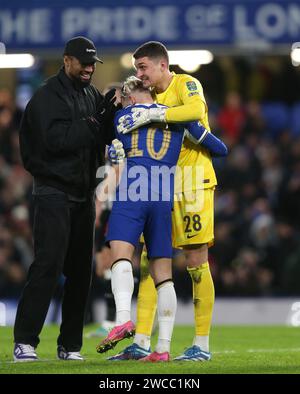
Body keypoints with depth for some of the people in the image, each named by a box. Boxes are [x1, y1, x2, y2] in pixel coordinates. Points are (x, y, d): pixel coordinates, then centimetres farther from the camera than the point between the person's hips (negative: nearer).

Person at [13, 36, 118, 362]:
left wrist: (112, 109, -9)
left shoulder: (90, 95, 14)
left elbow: (106, 136, 7)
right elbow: (57, 139, -21)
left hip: (83, 194, 7)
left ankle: (70, 345, 12)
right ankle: (24, 341, -11)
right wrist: (94, 125, -20)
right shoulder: (48, 96, -8)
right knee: (47, 266, -13)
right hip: (54, 191, -7)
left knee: (80, 270, 7)